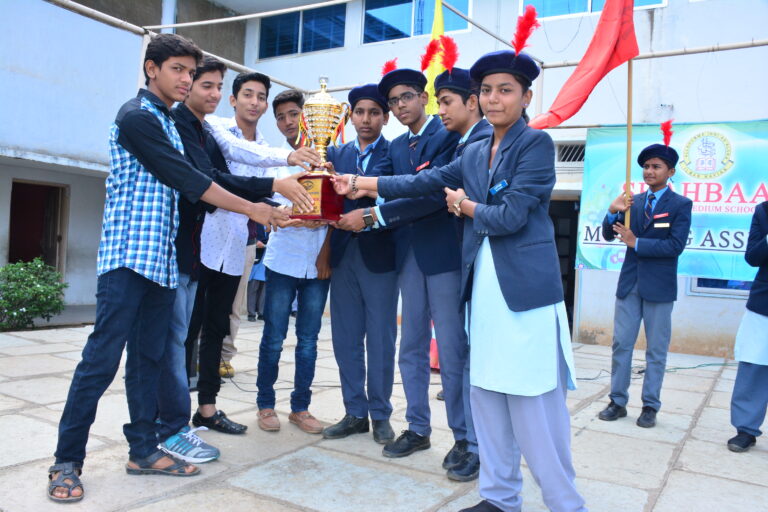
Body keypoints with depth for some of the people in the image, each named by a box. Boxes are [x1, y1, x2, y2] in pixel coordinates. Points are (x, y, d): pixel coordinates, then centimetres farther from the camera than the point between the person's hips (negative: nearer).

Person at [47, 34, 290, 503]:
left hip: (163, 259, 8)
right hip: (129, 256, -8)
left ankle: (143, 449, 18)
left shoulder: (168, 123, 19)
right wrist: (250, 209, -11)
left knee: (150, 357, 10)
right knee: (102, 359, -6)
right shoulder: (136, 117, -8)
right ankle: (67, 462, 6)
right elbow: (187, 180, -14)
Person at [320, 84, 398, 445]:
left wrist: (368, 217, -21)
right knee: (345, 339, 9)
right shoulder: (337, 154, 13)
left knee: (380, 340, 3)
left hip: (379, 256, -4)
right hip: (343, 255, 4)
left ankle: (380, 415, 18)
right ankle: (355, 413, 22)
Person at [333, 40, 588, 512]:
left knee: (536, 409, -4)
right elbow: (423, 182, 10)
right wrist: (360, 183, 6)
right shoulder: (474, 154, 17)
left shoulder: (537, 143, -4)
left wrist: (465, 206, 3)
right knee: (488, 399, 12)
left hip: (526, 291, -7)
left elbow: (511, 217, -13)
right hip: (484, 290, 7)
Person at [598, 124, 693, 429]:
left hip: (659, 287, -3)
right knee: (621, 344, 6)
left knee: (656, 350, 6)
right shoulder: (634, 201, 9)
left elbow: (675, 246, -13)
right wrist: (613, 212, -16)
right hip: (629, 284, 4)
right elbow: (609, 235, 3)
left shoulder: (681, 205, -2)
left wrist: (636, 243, -15)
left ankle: (650, 406, 16)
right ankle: (618, 402, 16)